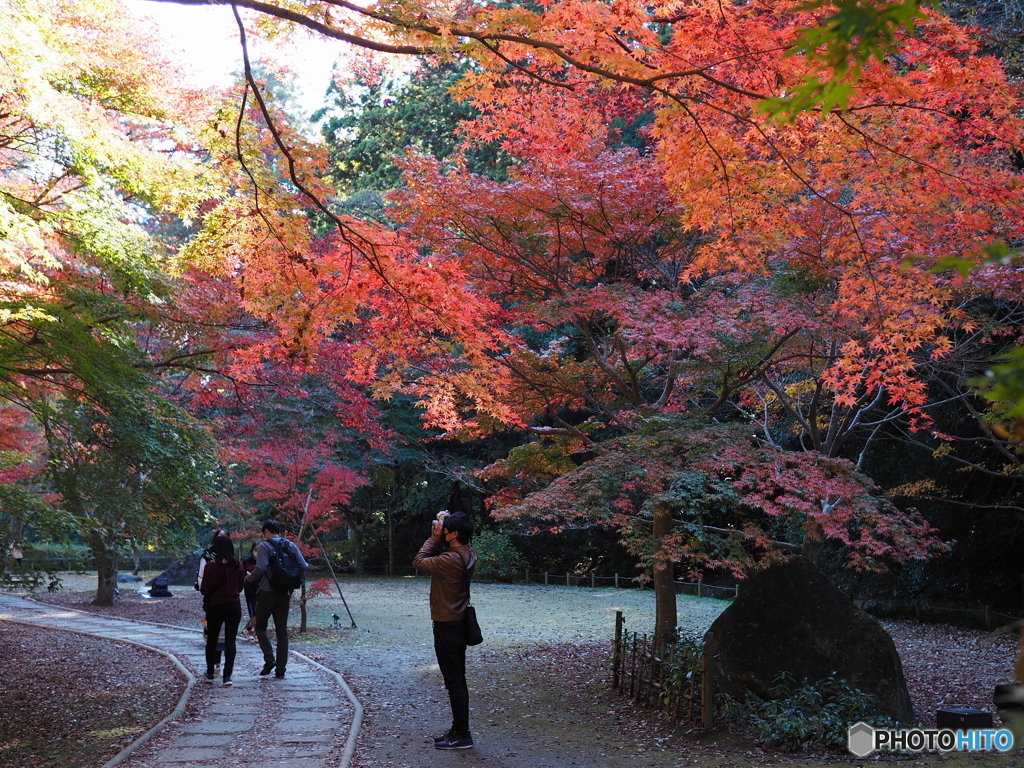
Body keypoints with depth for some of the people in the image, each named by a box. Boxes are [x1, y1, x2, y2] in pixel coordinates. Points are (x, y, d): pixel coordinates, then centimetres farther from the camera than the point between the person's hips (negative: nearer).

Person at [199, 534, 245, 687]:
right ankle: (227, 676, -3)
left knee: (212, 640, 16)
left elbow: (205, 590, -9)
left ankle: (210, 674, 25)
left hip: (215, 606, -1)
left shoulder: (210, 566, -13)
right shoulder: (237, 565, -5)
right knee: (230, 641, 3)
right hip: (234, 605, 1)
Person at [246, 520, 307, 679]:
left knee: (260, 625, 11)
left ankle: (269, 659, -6)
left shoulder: (264, 546, -6)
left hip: (267, 592, -4)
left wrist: (250, 578, -1)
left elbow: (261, 568, -19)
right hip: (285, 593, 5)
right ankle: (280, 669, 6)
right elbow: (303, 566, 2)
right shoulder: (290, 545, 8)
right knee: (282, 630, 8)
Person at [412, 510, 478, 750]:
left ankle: (462, 735, 2)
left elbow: (419, 561, -11)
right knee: (457, 680, 15)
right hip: (459, 624, 9)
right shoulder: (468, 555, 3)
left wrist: (434, 537, -7)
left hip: (447, 627, -9)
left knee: (454, 681, -3)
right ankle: (459, 730, 23)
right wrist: (437, 538, 2)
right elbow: (437, 555, 18)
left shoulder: (450, 559, -24)